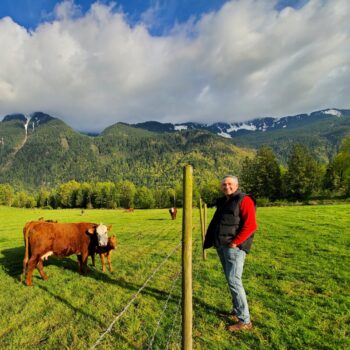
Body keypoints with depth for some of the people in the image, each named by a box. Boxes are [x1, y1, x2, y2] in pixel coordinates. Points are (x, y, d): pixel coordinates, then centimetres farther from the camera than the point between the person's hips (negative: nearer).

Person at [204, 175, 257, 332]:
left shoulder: (244, 200, -8)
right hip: (221, 246, 8)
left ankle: (244, 320, 2)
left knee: (234, 281, -9)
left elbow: (250, 225, -17)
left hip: (234, 246, -8)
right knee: (230, 280, 15)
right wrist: (210, 240, 14)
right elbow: (215, 223, 24)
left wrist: (236, 242, -18)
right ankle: (236, 311, 30)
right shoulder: (222, 202, 17)